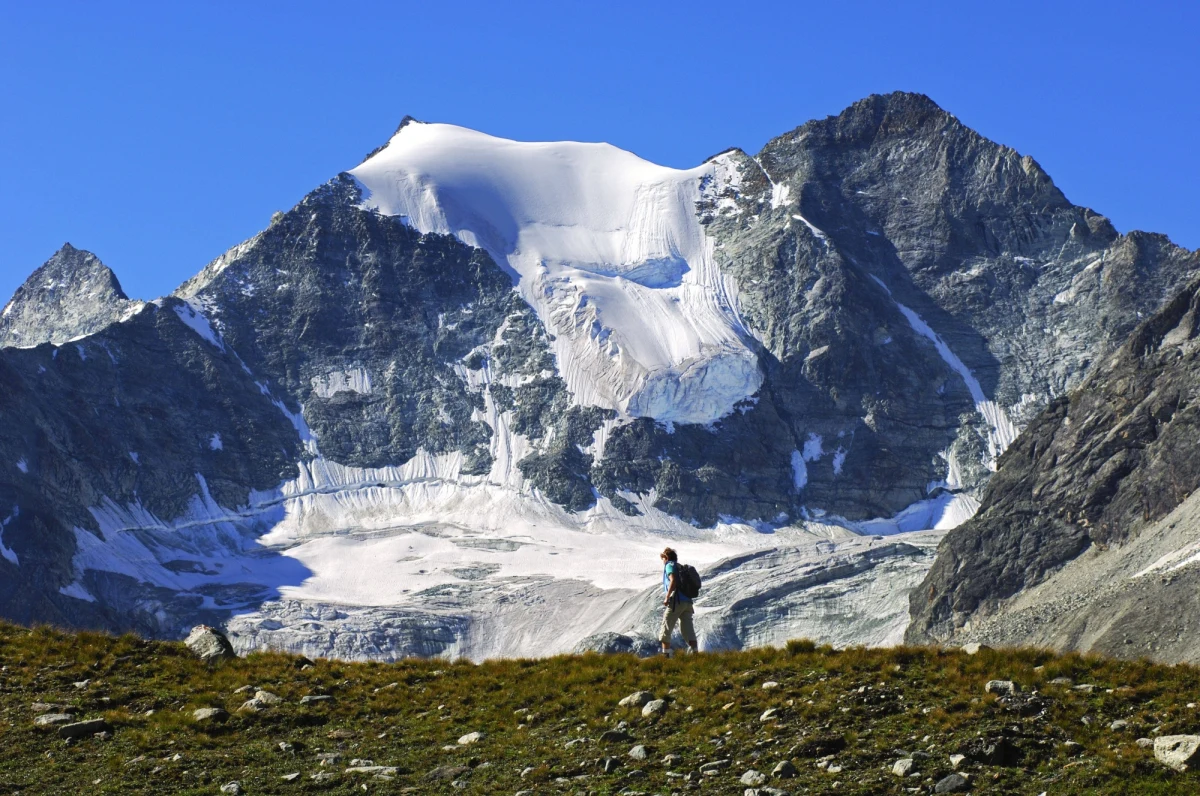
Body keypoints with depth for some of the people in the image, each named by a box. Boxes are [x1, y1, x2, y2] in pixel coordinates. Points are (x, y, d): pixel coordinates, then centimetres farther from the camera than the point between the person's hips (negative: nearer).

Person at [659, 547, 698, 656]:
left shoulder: (670, 565, 1)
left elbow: (673, 581, -17)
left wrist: (667, 597, -16)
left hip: (676, 602, -7)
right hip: (687, 601, 7)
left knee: (666, 630, -1)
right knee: (688, 630, 4)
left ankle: (666, 655, -6)